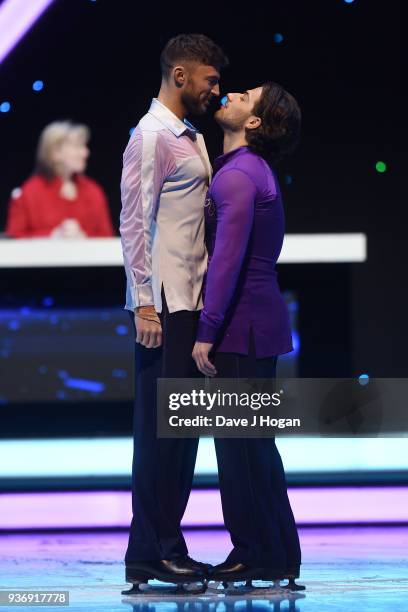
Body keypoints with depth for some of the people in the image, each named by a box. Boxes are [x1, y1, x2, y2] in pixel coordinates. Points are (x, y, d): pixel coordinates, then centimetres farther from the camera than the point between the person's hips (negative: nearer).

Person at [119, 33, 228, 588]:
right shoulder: (151, 136, -9)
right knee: (160, 428, -6)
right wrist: (144, 303, -19)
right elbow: (135, 223, -14)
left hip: (193, 303, 9)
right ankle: (149, 553, -2)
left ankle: (168, 545, 15)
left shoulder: (193, 139, 18)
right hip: (164, 305, -9)